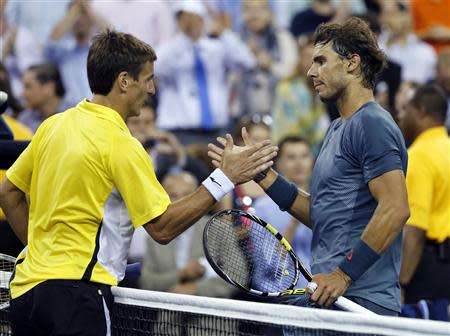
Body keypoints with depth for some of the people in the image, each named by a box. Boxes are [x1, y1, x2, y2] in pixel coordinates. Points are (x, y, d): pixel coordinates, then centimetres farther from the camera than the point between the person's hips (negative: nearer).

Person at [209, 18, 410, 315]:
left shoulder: (372, 125, -10)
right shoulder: (337, 129, 21)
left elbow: (395, 209, -20)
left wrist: (344, 274, -21)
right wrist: (261, 173, 16)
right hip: (332, 295, 9)